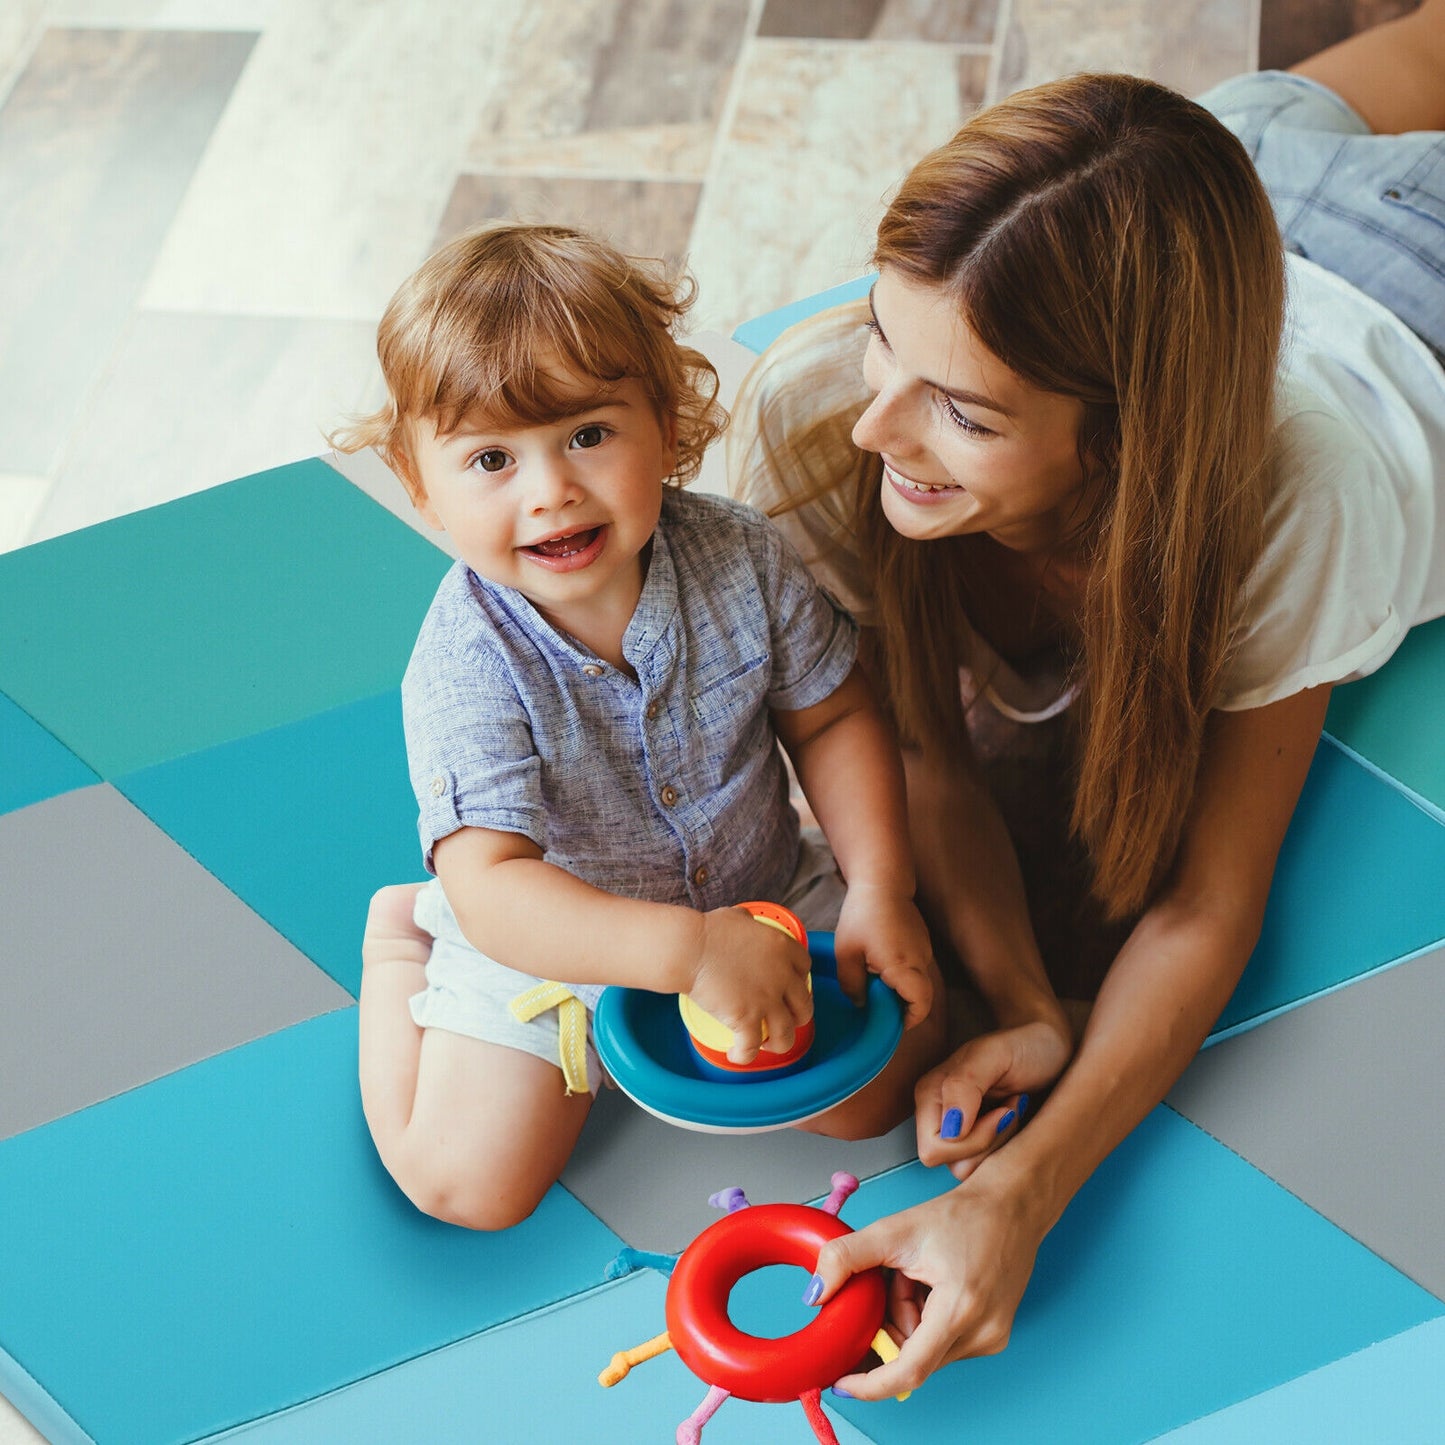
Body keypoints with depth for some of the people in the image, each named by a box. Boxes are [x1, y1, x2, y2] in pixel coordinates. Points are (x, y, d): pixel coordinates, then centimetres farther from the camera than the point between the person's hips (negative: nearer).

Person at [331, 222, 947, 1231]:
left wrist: (881, 890, -16)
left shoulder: (741, 559, -19)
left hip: (762, 893, 3)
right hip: (545, 940, -3)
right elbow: (492, 890, -38)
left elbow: (832, 718, -5)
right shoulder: (466, 666, -31)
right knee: (468, 1182, -9)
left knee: (874, 1092, -5)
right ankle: (401, 937, 16)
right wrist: (689, 950, -48)